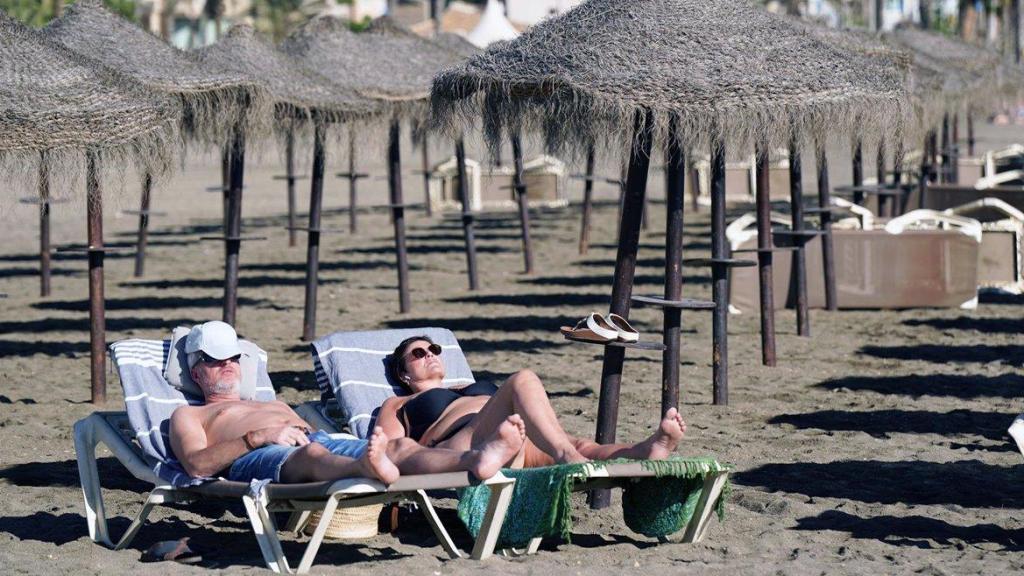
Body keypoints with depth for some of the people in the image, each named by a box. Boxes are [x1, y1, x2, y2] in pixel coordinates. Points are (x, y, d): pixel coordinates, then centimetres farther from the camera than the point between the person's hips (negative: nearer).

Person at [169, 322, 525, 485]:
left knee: (400, 446, -25)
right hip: (255, 459, -6)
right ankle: (368, 469, -80)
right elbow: (197, 465, 4)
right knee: (311, 454, -43)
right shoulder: (188, 416, 26)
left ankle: (475, 461, -56)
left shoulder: (275, 405, 46)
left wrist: (306, 432, 4)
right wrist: (258, 437, -11)